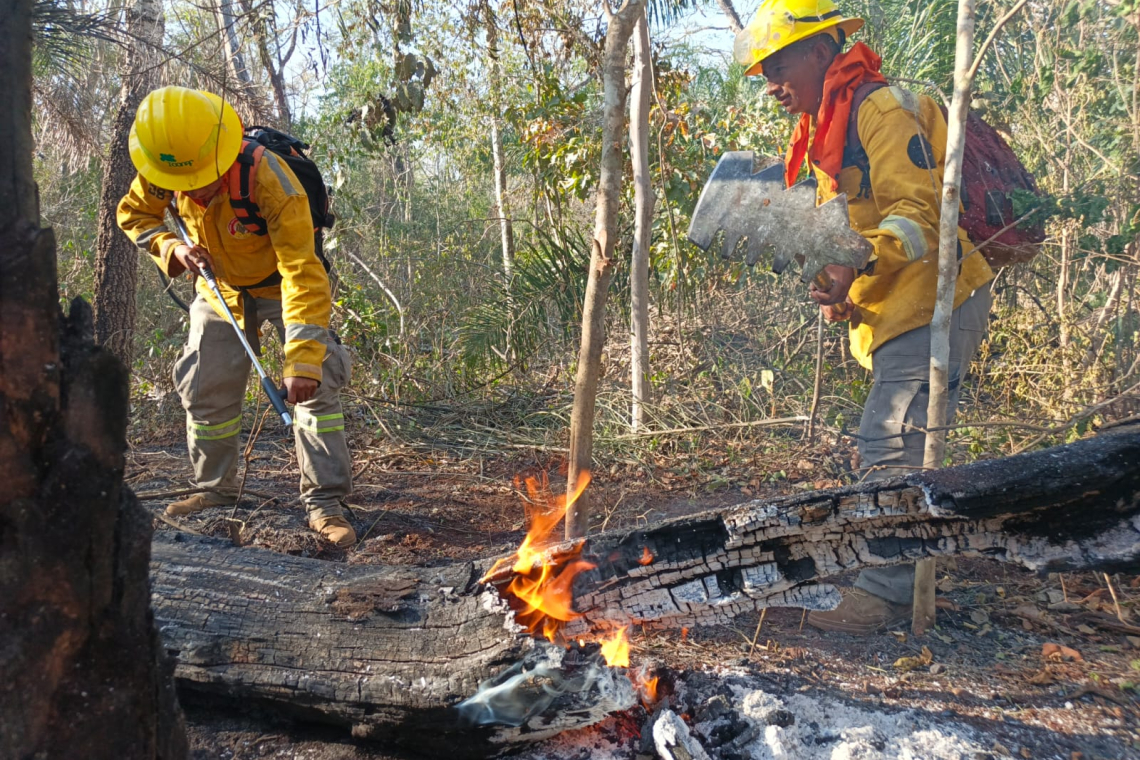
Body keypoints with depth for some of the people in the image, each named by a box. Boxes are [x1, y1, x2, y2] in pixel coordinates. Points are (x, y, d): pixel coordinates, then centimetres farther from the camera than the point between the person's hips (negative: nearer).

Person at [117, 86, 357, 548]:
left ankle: (324, 501, -13)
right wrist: (173, 247, -22)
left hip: (281, 283, -5)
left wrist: (302, 359, -47)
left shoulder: (271, 181, -39)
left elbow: (302, 275, -42)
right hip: (221, 287, 5)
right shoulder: (160, 174, -22)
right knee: (205, 389, 6)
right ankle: (216, 489, 26)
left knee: (317, 383, -19)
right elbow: (133, 214, 0)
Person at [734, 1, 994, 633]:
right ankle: (904, 582, 23)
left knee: (890, 445, -13)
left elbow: (915, 213, -22)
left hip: (932, 303, -11)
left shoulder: (881, 107, -12)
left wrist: (857, 266, -36)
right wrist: (840, 293, 9)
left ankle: (887, 593, -6)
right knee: (899, 449, 14)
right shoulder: (829, 130, 20)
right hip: (896, 314, 11)